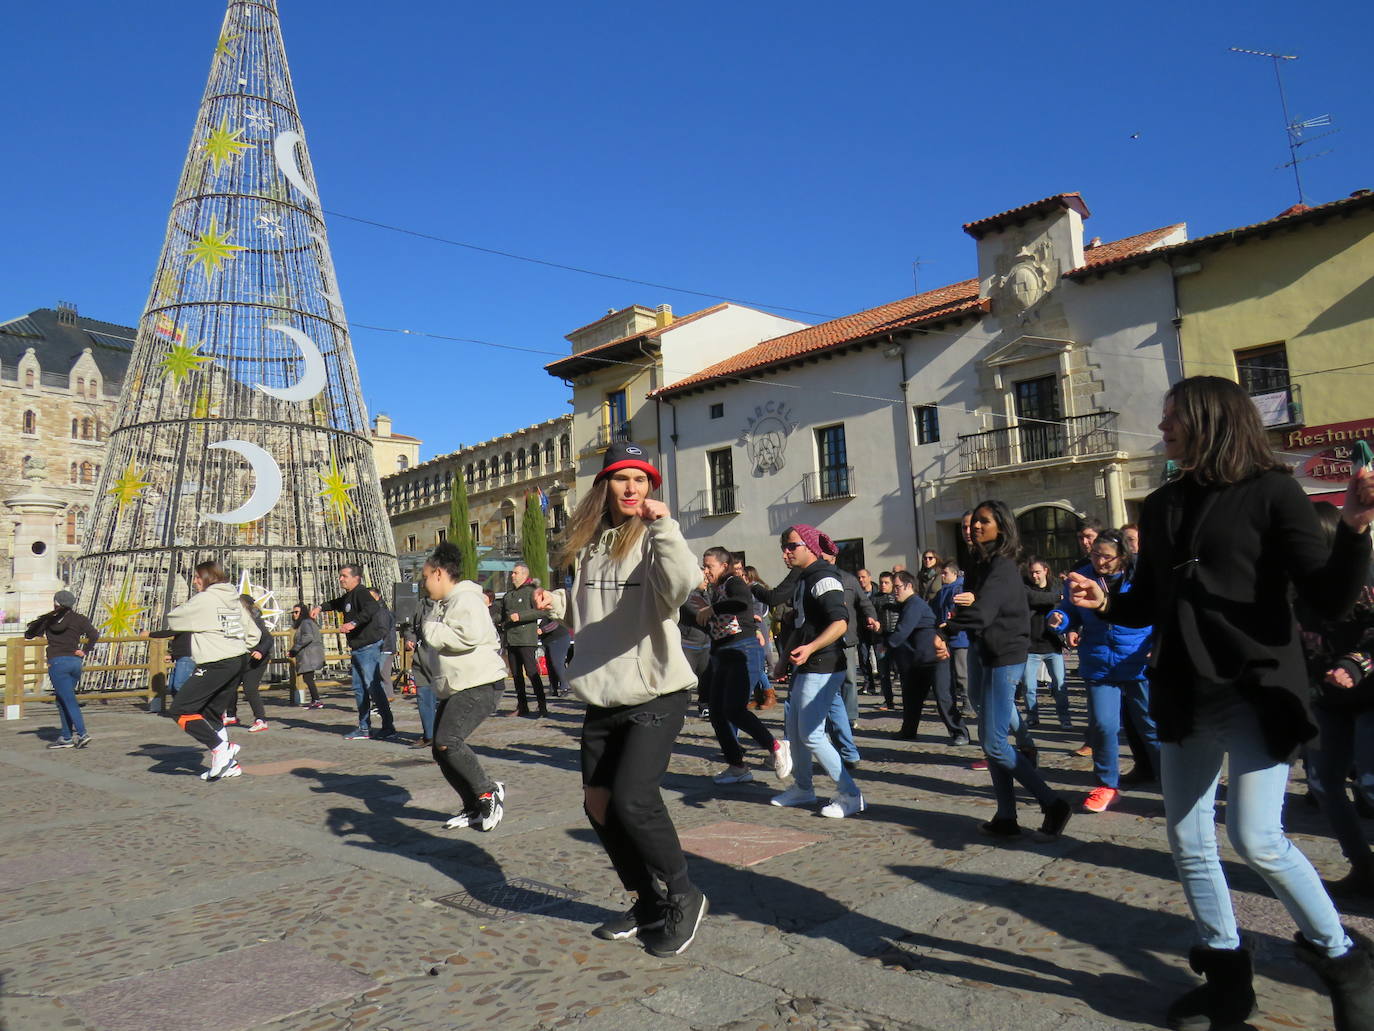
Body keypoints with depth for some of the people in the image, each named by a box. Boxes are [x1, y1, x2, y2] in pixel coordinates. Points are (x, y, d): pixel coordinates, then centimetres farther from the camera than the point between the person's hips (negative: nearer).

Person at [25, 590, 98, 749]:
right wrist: (85, 652, 5)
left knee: (69, 701, -7)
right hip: (75, 662, 4)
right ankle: (66, 737, 15)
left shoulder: (49, 619, 1)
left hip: (57, 663, -4)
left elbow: (28, 634, 11)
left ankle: (82, 734, -16)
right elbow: (94, 635, -4)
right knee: (61, 700, 16)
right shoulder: (79, 619, 7)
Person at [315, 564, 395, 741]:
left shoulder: (361, 593, -13)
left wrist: (353, 623, -40)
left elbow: (371, 608, -33)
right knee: (359, 689, 13)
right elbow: (336, 604, 40)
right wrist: (320, 607, 25)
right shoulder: (348, 596, 17)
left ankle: (388, 727, -8)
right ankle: (364, 729, 20)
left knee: (373, 687, -11)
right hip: (357, 650, 10)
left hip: (369, 647, -10)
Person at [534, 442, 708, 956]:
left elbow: (682, 586, -32)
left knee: (633, 799, -16)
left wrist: (663, 526, -37)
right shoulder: (589, 543, 9)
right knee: (599, 804, 10)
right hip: (603, 695, 7)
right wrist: (558, 603, 5)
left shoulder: (655, 539, -9)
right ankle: (649, 903, 31)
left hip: (656, 692, -7)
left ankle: (683, 897, 10)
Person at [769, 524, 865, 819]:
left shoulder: (823, 578, -15)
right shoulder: (802, 579, 15)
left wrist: (810, 648, -40)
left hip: (823, 667, -10)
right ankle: (802, 788, 31)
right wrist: (787, 658, 28)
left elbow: (840, 623, -28)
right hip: (804, 666, 10)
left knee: (811, 734, -9)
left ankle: (849, 794, 1)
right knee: (794, 728, 16)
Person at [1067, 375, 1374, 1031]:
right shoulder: (1162, 506, 10)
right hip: (1184, 697, 6)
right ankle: (1227, 976, 26)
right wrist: (1106, 603, -1)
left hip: (1255, 689, -6)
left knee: (1256, 836, -13)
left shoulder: (1270, 491, -6)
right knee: (1188, 842, 9)